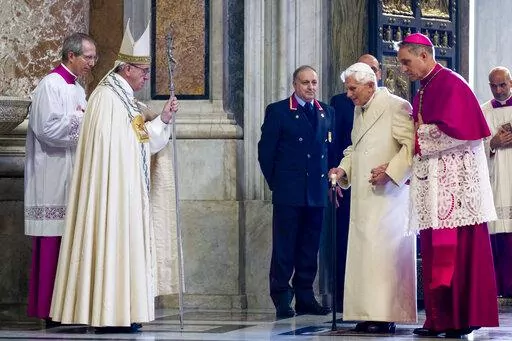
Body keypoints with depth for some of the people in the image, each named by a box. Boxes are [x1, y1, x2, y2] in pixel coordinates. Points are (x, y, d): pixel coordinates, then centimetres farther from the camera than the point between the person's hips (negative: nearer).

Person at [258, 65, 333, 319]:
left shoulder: (326, 112, 13)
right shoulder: (278, 111, 0)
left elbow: (330, 148, 16)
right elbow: (265, 151, 0)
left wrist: (328, 180, 6)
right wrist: (275, 182, -1)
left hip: (317, 192, 4)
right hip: (288, 193, -4)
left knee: (310, 248, 7)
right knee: (284, 247, -3)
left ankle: (305, 297, 12)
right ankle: (281, 300, 0)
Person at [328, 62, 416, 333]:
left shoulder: (396, 107, -10)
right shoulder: (359, 110, 17)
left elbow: (412, 146, -14)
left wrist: (390, 171, -20)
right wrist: (343, 169, 10)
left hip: (388, 196, -8)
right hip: (363, 196, 8)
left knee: (383, 252, -10)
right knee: (362, 252, 5)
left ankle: (385, 316, -8)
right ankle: (368, 315, 8)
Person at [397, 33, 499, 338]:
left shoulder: (451, 84, -8)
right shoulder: (423, 91, 19)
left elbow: (456, 130, -19)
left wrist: (421, 135, -8)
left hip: (455, 181, -9)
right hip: (432, 183, 9)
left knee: (458, 249, -8)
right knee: (436, 251, 5)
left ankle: (463, 317, -5)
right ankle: (441, 319, 6)